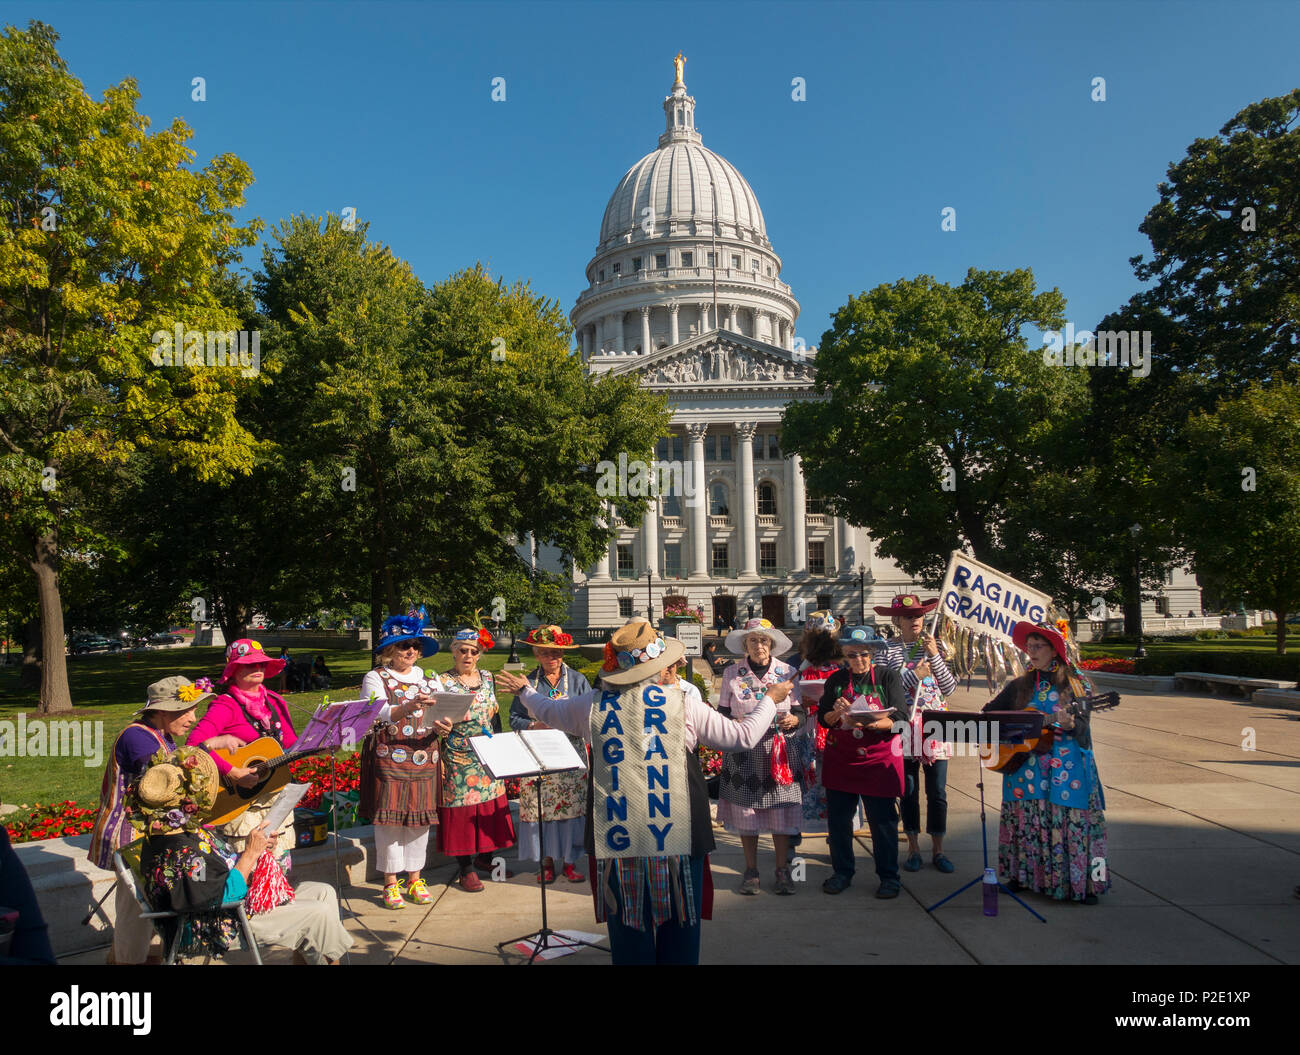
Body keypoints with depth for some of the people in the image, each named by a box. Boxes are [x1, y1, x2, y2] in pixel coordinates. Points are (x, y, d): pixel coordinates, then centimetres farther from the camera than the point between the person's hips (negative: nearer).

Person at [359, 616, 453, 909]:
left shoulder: (429, 679, 13)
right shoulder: (375, 678, 1)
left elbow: (442, 714, 6)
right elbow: (377, 715, -15)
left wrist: (441, 727, -18)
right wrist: (408, 708, -33)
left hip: (423, 758, 3)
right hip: (387, 759, -3)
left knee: (420, 816, 6)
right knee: (389, 817, -1)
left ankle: (415, 880, 19)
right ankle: (391, 883, 13)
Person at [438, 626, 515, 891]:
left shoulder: (487, 678, 9)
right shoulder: (443, 683, -7)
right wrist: (439, 744, -17)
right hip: (459, 758, -5)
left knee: (490, 806, 9)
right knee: (461, 808, -1)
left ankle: (485, 857, 25)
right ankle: (466, 869, 10)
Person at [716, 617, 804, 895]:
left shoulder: (788, 672, 5)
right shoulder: (732, 673, 3)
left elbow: (801, 711, 9)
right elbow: (723, 712, 6)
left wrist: (793, 719, -13)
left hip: (779, 749, 0)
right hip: (743, 750, 0)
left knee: (781, 811, 0)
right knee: (745, 811, 4)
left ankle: (782, 870, 15)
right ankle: (751, 870, 19)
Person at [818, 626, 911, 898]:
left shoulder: (888, 677, -3)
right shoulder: (836, 680, 5)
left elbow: (900, 719, -10)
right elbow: (823, 720, 6)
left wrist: (872, 723, -28)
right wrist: (837, 713, -16)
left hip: (878, 759, -3)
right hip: (840, 759, 3)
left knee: (882, 819, 2)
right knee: (838, 818, 7)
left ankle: (889, 876, 17)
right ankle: (842, 872, 23)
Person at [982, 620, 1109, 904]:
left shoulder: (1076, 684, 0)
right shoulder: (1020, 685, 10)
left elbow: (1084, 728, -7)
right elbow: (988, 711, 16)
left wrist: (1069, 723, -28)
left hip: (1066, 767, -3)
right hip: (1024, 764, 3)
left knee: (1070, 820, -6)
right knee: (1026, 821, 5)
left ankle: (1082, 885, 4)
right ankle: (1024, 877, 17)